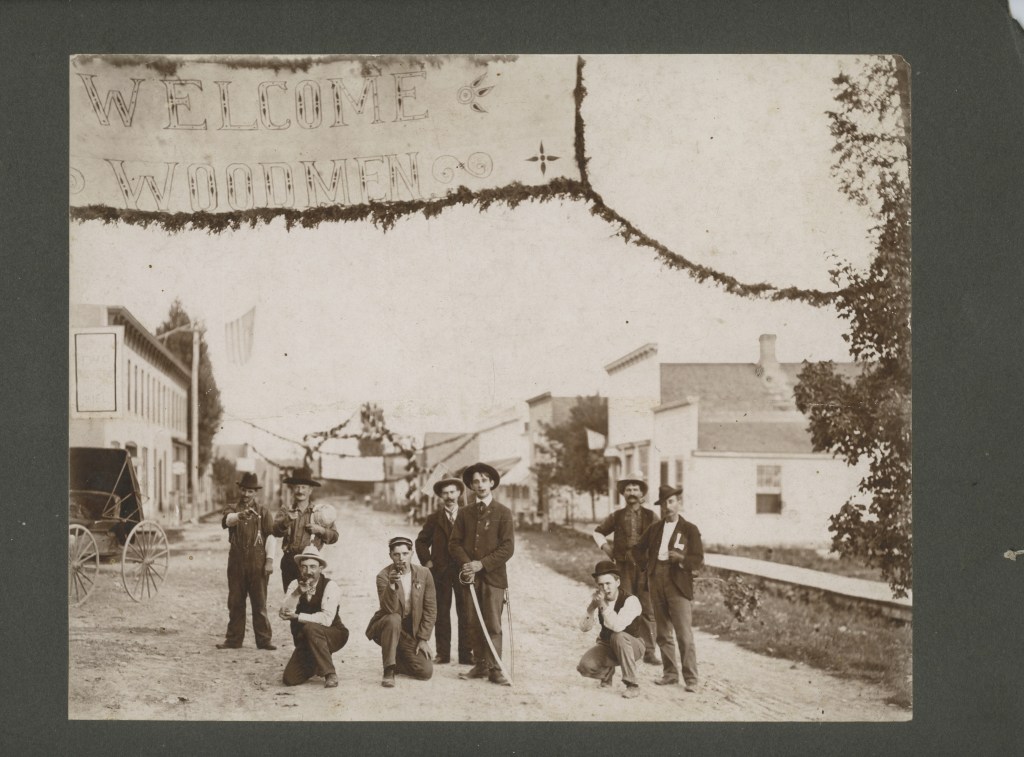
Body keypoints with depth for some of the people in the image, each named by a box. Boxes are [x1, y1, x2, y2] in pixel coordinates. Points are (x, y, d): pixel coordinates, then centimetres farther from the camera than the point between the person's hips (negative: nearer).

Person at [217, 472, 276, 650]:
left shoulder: (263, 511, 5)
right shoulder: (232, 509, 9)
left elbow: (271, 536, 0)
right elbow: (226, 520, -16)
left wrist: (270, 560, -9)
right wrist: (240, 515, -38)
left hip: (257, 562, -2)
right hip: (236, 561, 2)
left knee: (259, 602, 0)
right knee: (235, 603, 7)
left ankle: (264, 639, 4)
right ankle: (233, 639, 13)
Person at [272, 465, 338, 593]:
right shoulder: (285, 511, 8)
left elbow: (334, 536, 10)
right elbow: (276, 531, -11)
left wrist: (321, 530, -8)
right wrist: (287, 520, -30)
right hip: (290, 561, 1)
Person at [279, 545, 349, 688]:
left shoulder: (330, 586, -17)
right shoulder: (295, 585, -4)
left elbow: (326, 619, -29)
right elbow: (283, 614, -18)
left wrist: (297, 616, -24)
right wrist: (297, 593, -34)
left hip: (332, 635, -4)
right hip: (305, 641, 4)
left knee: (310, 628, -36)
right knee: (290, 680, -12)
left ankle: (330, 674, -21)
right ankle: (313, 665, 23)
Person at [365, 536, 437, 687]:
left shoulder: (424, 574, -4)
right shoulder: (383, 576, -14)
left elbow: (430, 609, -1)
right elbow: (390, 609, -27)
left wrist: (423, 638, -6)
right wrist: (391, 585, -43)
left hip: (411, 632, 3)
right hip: (384, 628, -3)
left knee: (426, 671, -11)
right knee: (394, 619, -38)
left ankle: (395, 661, 19)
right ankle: (388, 671, -27)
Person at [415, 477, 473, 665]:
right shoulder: (434, 519, 8)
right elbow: (421, 541, 14)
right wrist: (426, 561, 2)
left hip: (463, 570, -1)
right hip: (440, 571, 1)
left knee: (466, 612, -1)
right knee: (441, 613, 2)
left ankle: (466, 654, 3)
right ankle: (443, 654, 7)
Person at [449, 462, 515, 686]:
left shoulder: (503, 513, 2)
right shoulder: (464, 513, 13)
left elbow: (508, 547, -5)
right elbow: (454, 543, 9)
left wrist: (482, 564, -13)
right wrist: (466, 563, -10)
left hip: (493, 576, -3)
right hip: (470, 576, 3)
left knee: (492, 625, -6)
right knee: (474, 625, 5)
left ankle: (494, 668, -3)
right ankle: (480, 665, 13)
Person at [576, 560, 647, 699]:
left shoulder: (631, 600, -25)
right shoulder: (597, 598, -9)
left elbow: (617, 626, -40)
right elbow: (584, 627, -14)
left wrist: (603, 605, -40)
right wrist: (592, 607, -30)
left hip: (631, 646, -4)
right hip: (607, 645, 4)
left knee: (619, 636, -38)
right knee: (585, 666, -24)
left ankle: (632, 685, -24)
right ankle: (607, 672, 13)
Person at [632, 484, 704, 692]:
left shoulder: (690, 529, 1)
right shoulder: (654, 528, 13)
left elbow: (698, 561, -5)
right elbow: (638, 550, 25)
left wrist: (681, 558, -22)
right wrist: (648, 564, 10)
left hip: (679, 585, -5)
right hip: (656, 583, 5)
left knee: (684, 634, -9)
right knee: (663, 633, 10)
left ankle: (690, 678, -4)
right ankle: (670, 673, 20)